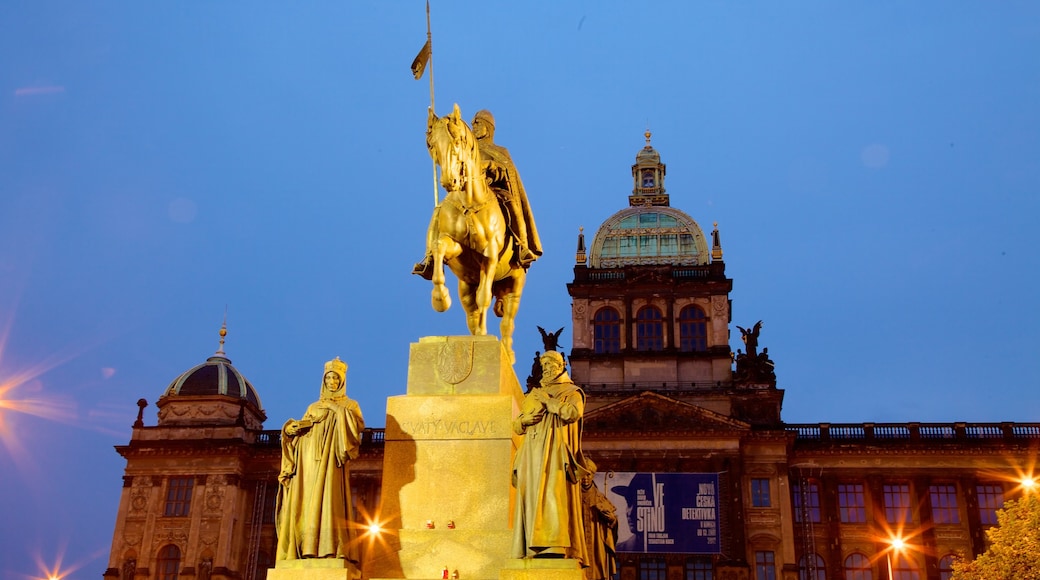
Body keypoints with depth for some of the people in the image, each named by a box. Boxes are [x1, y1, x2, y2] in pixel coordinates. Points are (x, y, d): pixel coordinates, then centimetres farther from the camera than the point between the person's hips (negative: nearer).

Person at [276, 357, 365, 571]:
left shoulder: (349, 405, 14)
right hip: (309, 462, 5)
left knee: (327, 499, -19)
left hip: (330, 461, -5)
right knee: (305, 504, -6)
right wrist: (290, 428, -1)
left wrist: (339, 410, -9)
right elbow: (299, 432, 20)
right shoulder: (314, 407, 26)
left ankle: (328, 548, -26)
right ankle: (306, 549, -11)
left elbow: (359, 425, -5)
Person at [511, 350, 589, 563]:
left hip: (556, 454, -5)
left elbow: (573, 412, -12)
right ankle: (535, 547, -9)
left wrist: (546, 400, -5)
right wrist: (526, 419, -2)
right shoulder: (533, 395, 25)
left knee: (554, 496, -17)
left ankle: (555, 546, -24)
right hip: (533, 455, 5)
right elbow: (516, 426, 21)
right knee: (533, 498, -5)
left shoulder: (571, 392, 10)